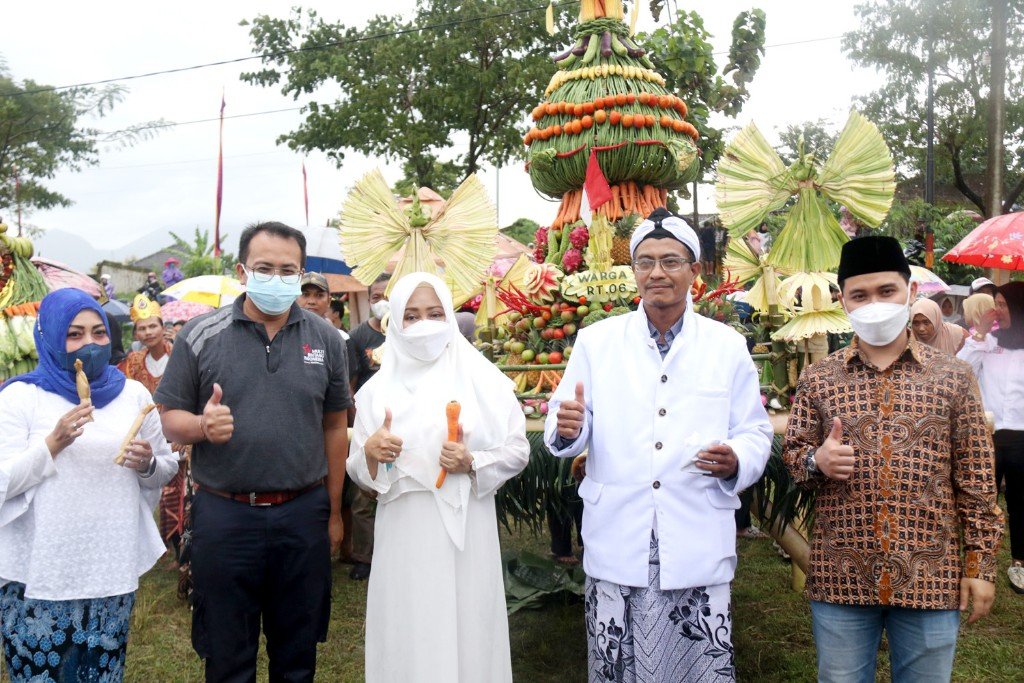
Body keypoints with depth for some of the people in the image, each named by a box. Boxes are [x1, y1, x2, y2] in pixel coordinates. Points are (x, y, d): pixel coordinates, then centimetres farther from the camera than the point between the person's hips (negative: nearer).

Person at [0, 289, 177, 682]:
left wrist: (148, 464, -10)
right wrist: (53, 444, -21)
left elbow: (166, 470, 12)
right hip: (39, 576, -3)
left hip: (113, 572, 3)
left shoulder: (133, 394, 8)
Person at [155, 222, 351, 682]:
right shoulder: (201, 336, -3)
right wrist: (202, 425, -22)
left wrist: (334, 511, 9)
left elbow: (334, 426, 7)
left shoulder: (325, 339, 3)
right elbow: (170, 418, 1)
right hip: (224, 514, -1)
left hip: (304, 514, 2)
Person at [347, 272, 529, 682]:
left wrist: (473, 463, -15)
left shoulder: (482, 380, 0)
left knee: (467, 631, 6)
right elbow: (359, 473, 7)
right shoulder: (377, 390, 4)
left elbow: (518, 449, 1)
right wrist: (369, 452, -14)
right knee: (407, 636, 7)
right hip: (405, 536, 1)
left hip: (466, 533, -1)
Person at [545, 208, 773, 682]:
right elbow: (569, 431, 6)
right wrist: (568, 429, -18)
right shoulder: (596, 341, 6)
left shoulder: (728, 346, 6)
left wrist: (736, 461, -15)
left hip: (699, 548, 0)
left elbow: (756, 432, 7)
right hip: (617, 545, 1)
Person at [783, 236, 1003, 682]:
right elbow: (792, 454, 8)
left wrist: (980, 564, 1)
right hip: (842, 576, 1)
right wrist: (817, 461, -15)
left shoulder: (953, 376, 1)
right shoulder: (818, 378, 3)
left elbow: (975, 479, 3)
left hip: (930, 576, 0)